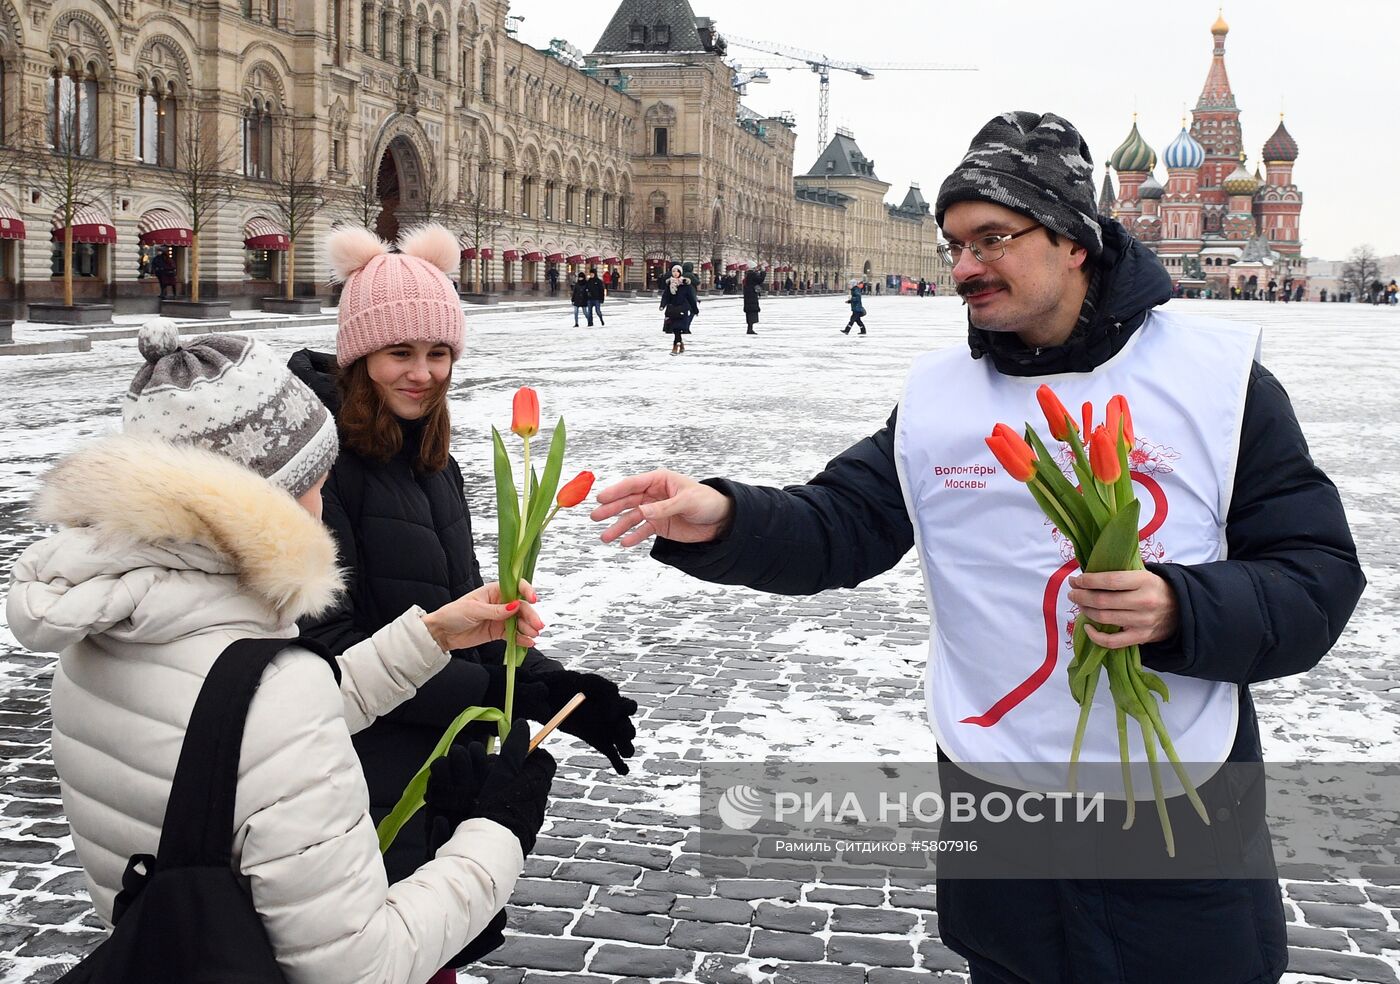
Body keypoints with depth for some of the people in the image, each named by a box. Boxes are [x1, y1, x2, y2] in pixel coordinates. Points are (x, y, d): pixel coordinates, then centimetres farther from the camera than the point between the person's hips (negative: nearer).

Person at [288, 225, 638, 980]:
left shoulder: (426, 457, 9)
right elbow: (330, 644, -20)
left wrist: (549, 686, -4)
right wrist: (489, 692, -19)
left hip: (444, 768, 8)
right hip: (366, 781, -8)